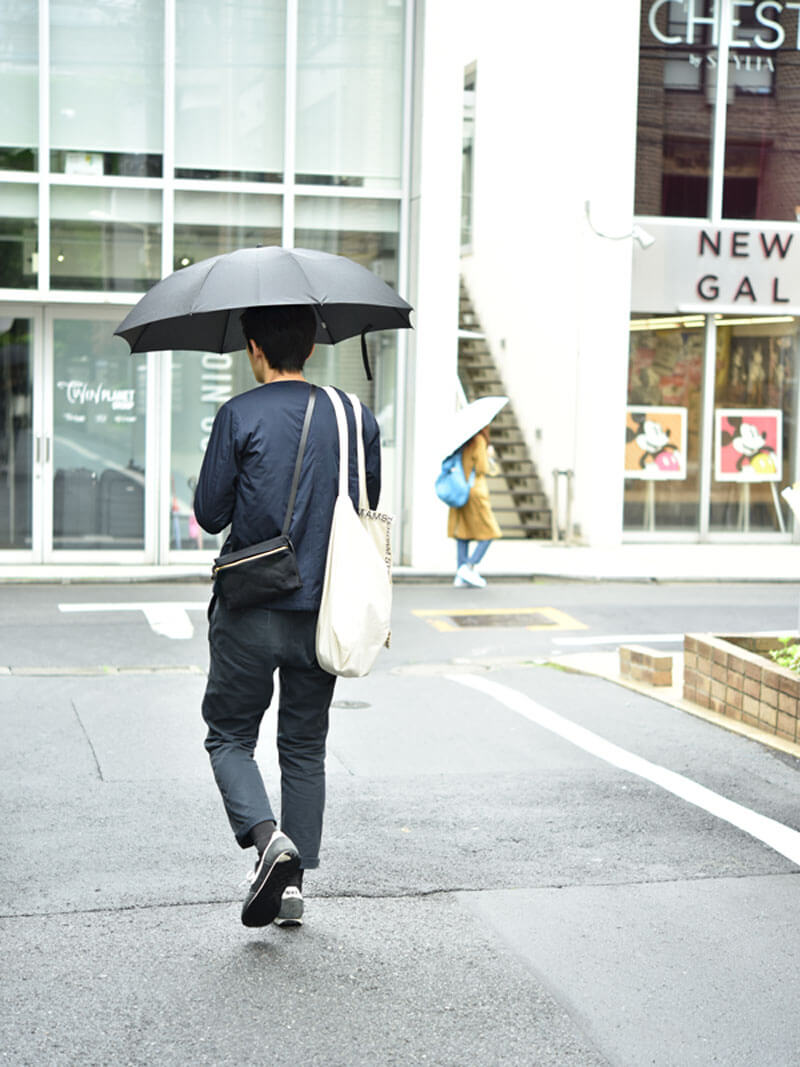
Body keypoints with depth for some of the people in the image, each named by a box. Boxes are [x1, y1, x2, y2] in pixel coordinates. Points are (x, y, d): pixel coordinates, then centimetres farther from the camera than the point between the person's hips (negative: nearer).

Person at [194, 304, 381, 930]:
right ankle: (295, 883, 15)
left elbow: (209, 514, -5)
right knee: (305, 748, 15)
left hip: (250, 616, -3)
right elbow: (368, 509, 13)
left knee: (229, 737, 12)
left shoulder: (240, 416, -9)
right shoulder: (355, 418, 3)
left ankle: (269, 838, -12)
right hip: (324, 613, 4)